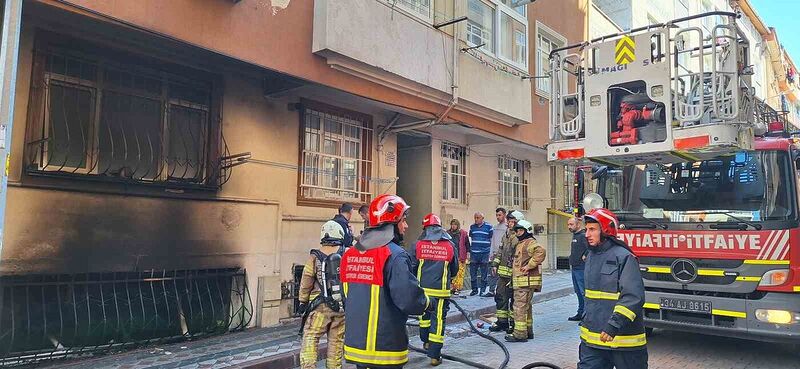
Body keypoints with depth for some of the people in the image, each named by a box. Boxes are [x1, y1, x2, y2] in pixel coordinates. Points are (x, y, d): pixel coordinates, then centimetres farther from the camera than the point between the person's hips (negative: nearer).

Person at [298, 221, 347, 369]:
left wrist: (303, 302, 10)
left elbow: (306, 282, -2)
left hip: (320, 306, -3)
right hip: (341, 307, 3)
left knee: (310, 340, 2)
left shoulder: (315, 257, -5)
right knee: (336, 342, 12)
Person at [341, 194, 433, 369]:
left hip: (355, 344, 7)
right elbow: (410, 300, -22)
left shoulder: (350, 254, 5)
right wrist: (428, 302, -2)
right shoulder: (395, 256, -18)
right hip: (385, 350, -7)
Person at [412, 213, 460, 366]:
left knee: (424, 314, 25)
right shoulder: (450, 246, -3)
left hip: (422, 288, 2)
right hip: (441, 290, -2)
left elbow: (413, 267, 1)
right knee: (438, 320, 3)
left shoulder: (418, 245, -5)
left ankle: (426, 341, 41)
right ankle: (434, 355, 6)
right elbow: (454, 270, 8)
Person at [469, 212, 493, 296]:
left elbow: (491, 239, 5)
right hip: (473, 253, 3)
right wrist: (469, 251, 11)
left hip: (484, 253, -3)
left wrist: (490, 251, 1)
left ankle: (483, 289, 13)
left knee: (484, 273, 4)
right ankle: (474, 289, 16)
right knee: (472, 272, 5)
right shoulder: (472, 227, 11)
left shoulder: (488, 226, 0)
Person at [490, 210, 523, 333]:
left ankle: (514, 323, 16)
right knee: (500, 297, 11)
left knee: (514, 299, 3)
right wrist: (495, 264, 16)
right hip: (503, 272, 8)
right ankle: (502, 321, 22)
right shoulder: (506, 235, 14)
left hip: (514, 273, -8)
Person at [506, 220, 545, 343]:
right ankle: (528, 331, 27)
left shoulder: (530, 242, -12)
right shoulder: (521, 244, 22)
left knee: (520, 307, -10)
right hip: (520, 281, 11)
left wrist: (529, 266, -28)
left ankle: (519, 334, -7)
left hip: (526, 281, -11)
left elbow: (540, 251, -33)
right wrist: (514, 271, 22)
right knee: (526, 306, 17)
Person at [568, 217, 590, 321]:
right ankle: (580, 313, 24)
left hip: (581, 268, -10)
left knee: (584, 292, -8)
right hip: (574, 268, 10)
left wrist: (585, 256, -19)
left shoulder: (583, 236, -16)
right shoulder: (575, 235, 15)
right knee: (578, 292, 16)